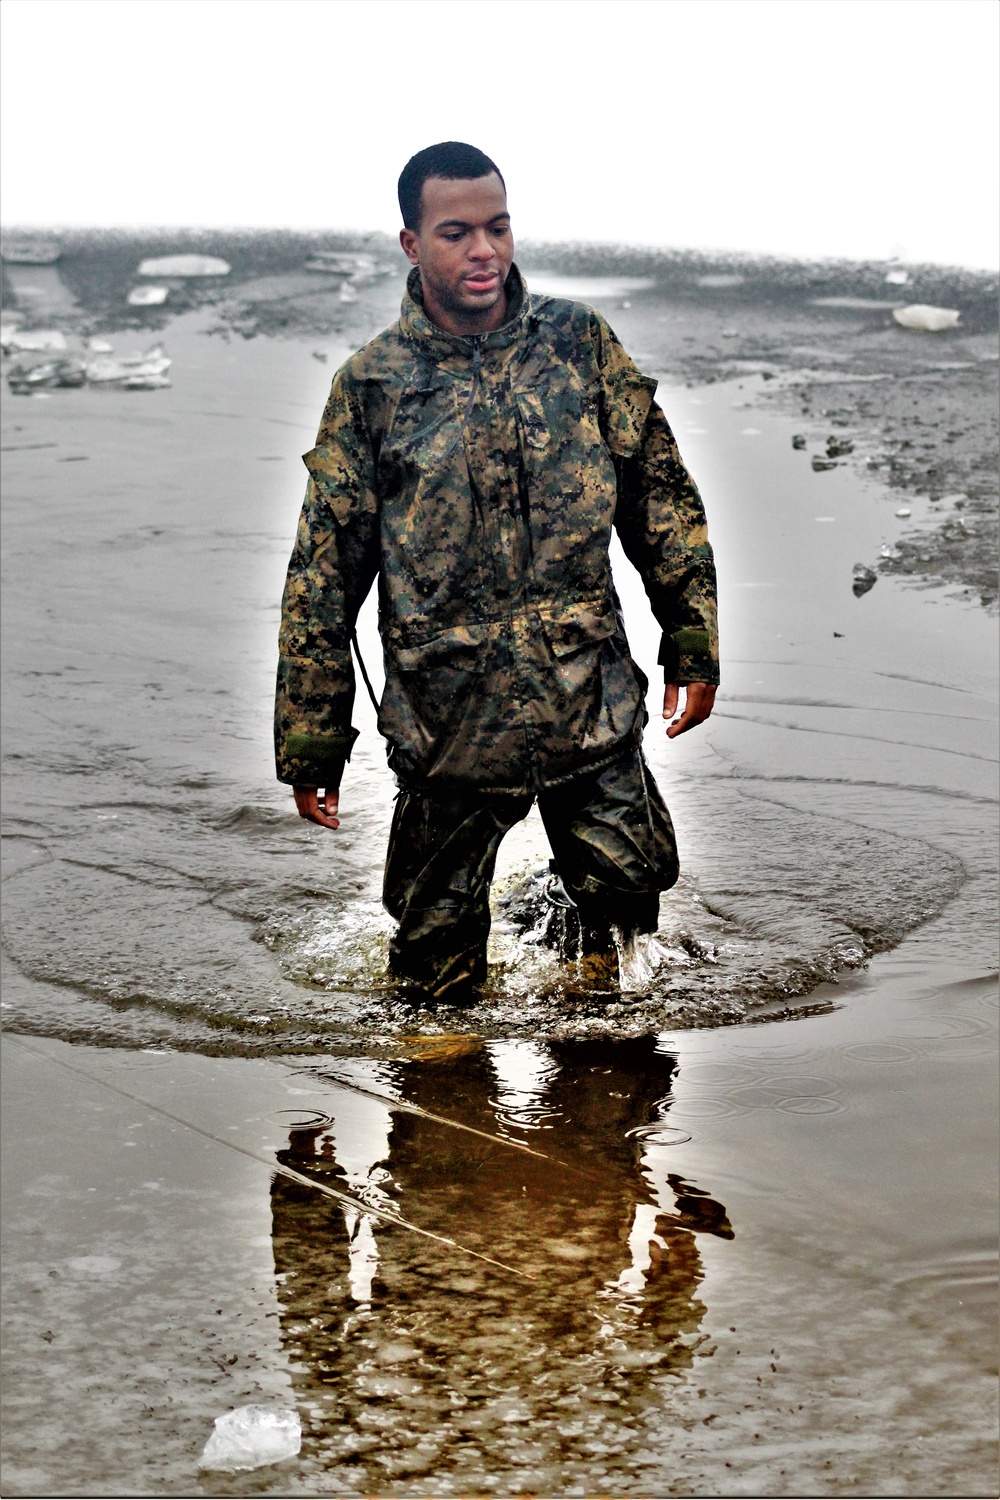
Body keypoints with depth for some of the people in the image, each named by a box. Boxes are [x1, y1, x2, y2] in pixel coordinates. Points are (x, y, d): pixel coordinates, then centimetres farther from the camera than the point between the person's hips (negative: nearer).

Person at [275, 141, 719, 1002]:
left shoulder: (580, 342, 3)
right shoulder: (371, 386, -2)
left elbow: (661, 495, 9)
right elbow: (323, 576, 1)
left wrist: (693, 640, 6)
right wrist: (312, 738, 2)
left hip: (592, 707, 2)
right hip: (448, 723, -1)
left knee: (630, 893, 7)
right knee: (438, 972, 7)